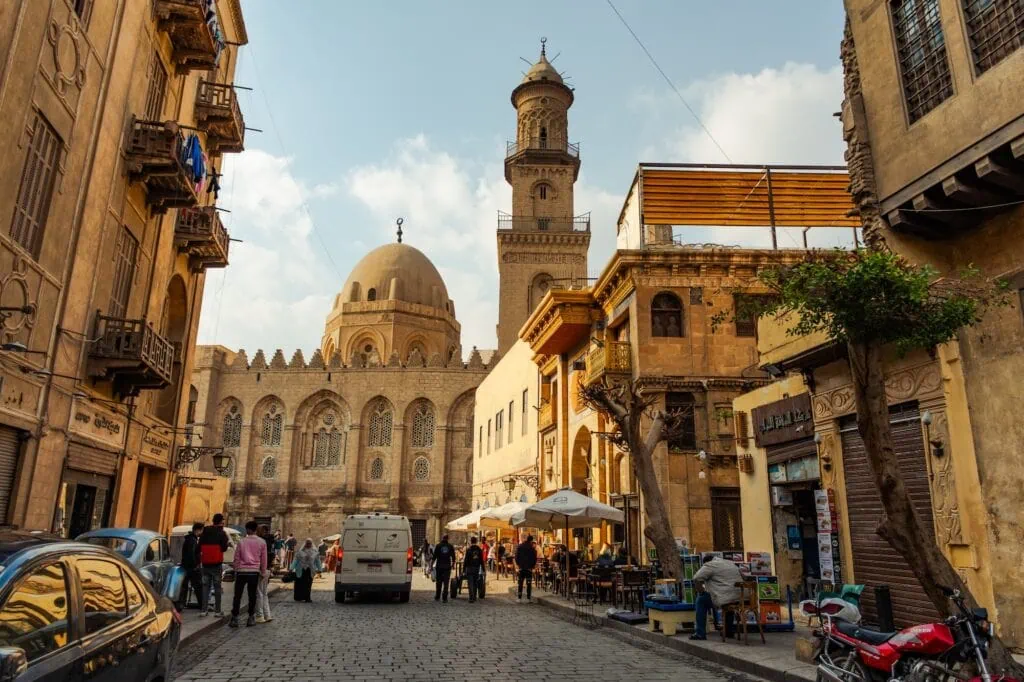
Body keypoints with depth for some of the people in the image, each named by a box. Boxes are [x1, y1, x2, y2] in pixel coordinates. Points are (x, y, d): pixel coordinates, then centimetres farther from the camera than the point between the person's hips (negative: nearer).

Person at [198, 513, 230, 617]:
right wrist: (227, 543, 9)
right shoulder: (222, 533, -7)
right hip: (217, 564, -4)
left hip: (205, 563, 4)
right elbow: (224, 548, -10)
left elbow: (199, 548, 10)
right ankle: (217, 610, 2)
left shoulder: (205, 532, 7)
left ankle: (204, 609, 7)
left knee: (205, 586, 9)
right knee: (217, 587, 1)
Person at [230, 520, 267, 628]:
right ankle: (251, 618, 11)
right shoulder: (262, 542, 0)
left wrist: (236, 570, 15)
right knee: (252, 596, 9)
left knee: (237, 596, 8)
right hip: (254, 572, 1)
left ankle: (234, 618, 8)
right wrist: (263, 572, 14)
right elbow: (263, 559, 4)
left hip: (241, 571, -1)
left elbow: (237, 558, 3)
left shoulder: (242, 541, -1)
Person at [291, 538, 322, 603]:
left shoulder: (315, 552, 5)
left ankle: (307, 598, 7)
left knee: (308, 585, 0)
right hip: (301, 570, -1)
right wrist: (292, 568, -5)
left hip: (309, 571, 1)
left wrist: (319, 569, 4)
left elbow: (317, 561, 9)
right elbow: (295, 560, 1)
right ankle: (299, 597, 13)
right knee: (300, 584, 0)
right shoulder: (300, 551, 1)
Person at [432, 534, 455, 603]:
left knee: (438, 582, 13)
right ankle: (444, 598, -4)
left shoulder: (437, 546, 1)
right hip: (447, 566, 0)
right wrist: (453, 564, 17)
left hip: (439, 566, 0)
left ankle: (437, 597, 19)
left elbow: (434, 556, -4)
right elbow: (453, 557, 5)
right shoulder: (450, 546, 5)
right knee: (446, 583, 1)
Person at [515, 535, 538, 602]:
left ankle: (520, 598, 7)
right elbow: (535, 558, -5)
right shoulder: (532, 548, -9)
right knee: (529, 583, 2)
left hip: (521, 567, 3)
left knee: (520, 583, 9)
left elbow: (516, 556, 5)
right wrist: (533, 565, 10)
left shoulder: (520, 546, 2)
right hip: (529, 568, -3)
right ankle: (528, 598, 1)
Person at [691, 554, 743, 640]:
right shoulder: (732, 564, 21)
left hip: (724, 599, -7)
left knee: (701, 600, 13)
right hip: (739, 599, 7)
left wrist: (702, 591, 6)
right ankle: (728, 632, 39)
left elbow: (696, 579, -10)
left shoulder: (710, 565, -2)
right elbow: (742, 578, 28)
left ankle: (700, 633, 10)